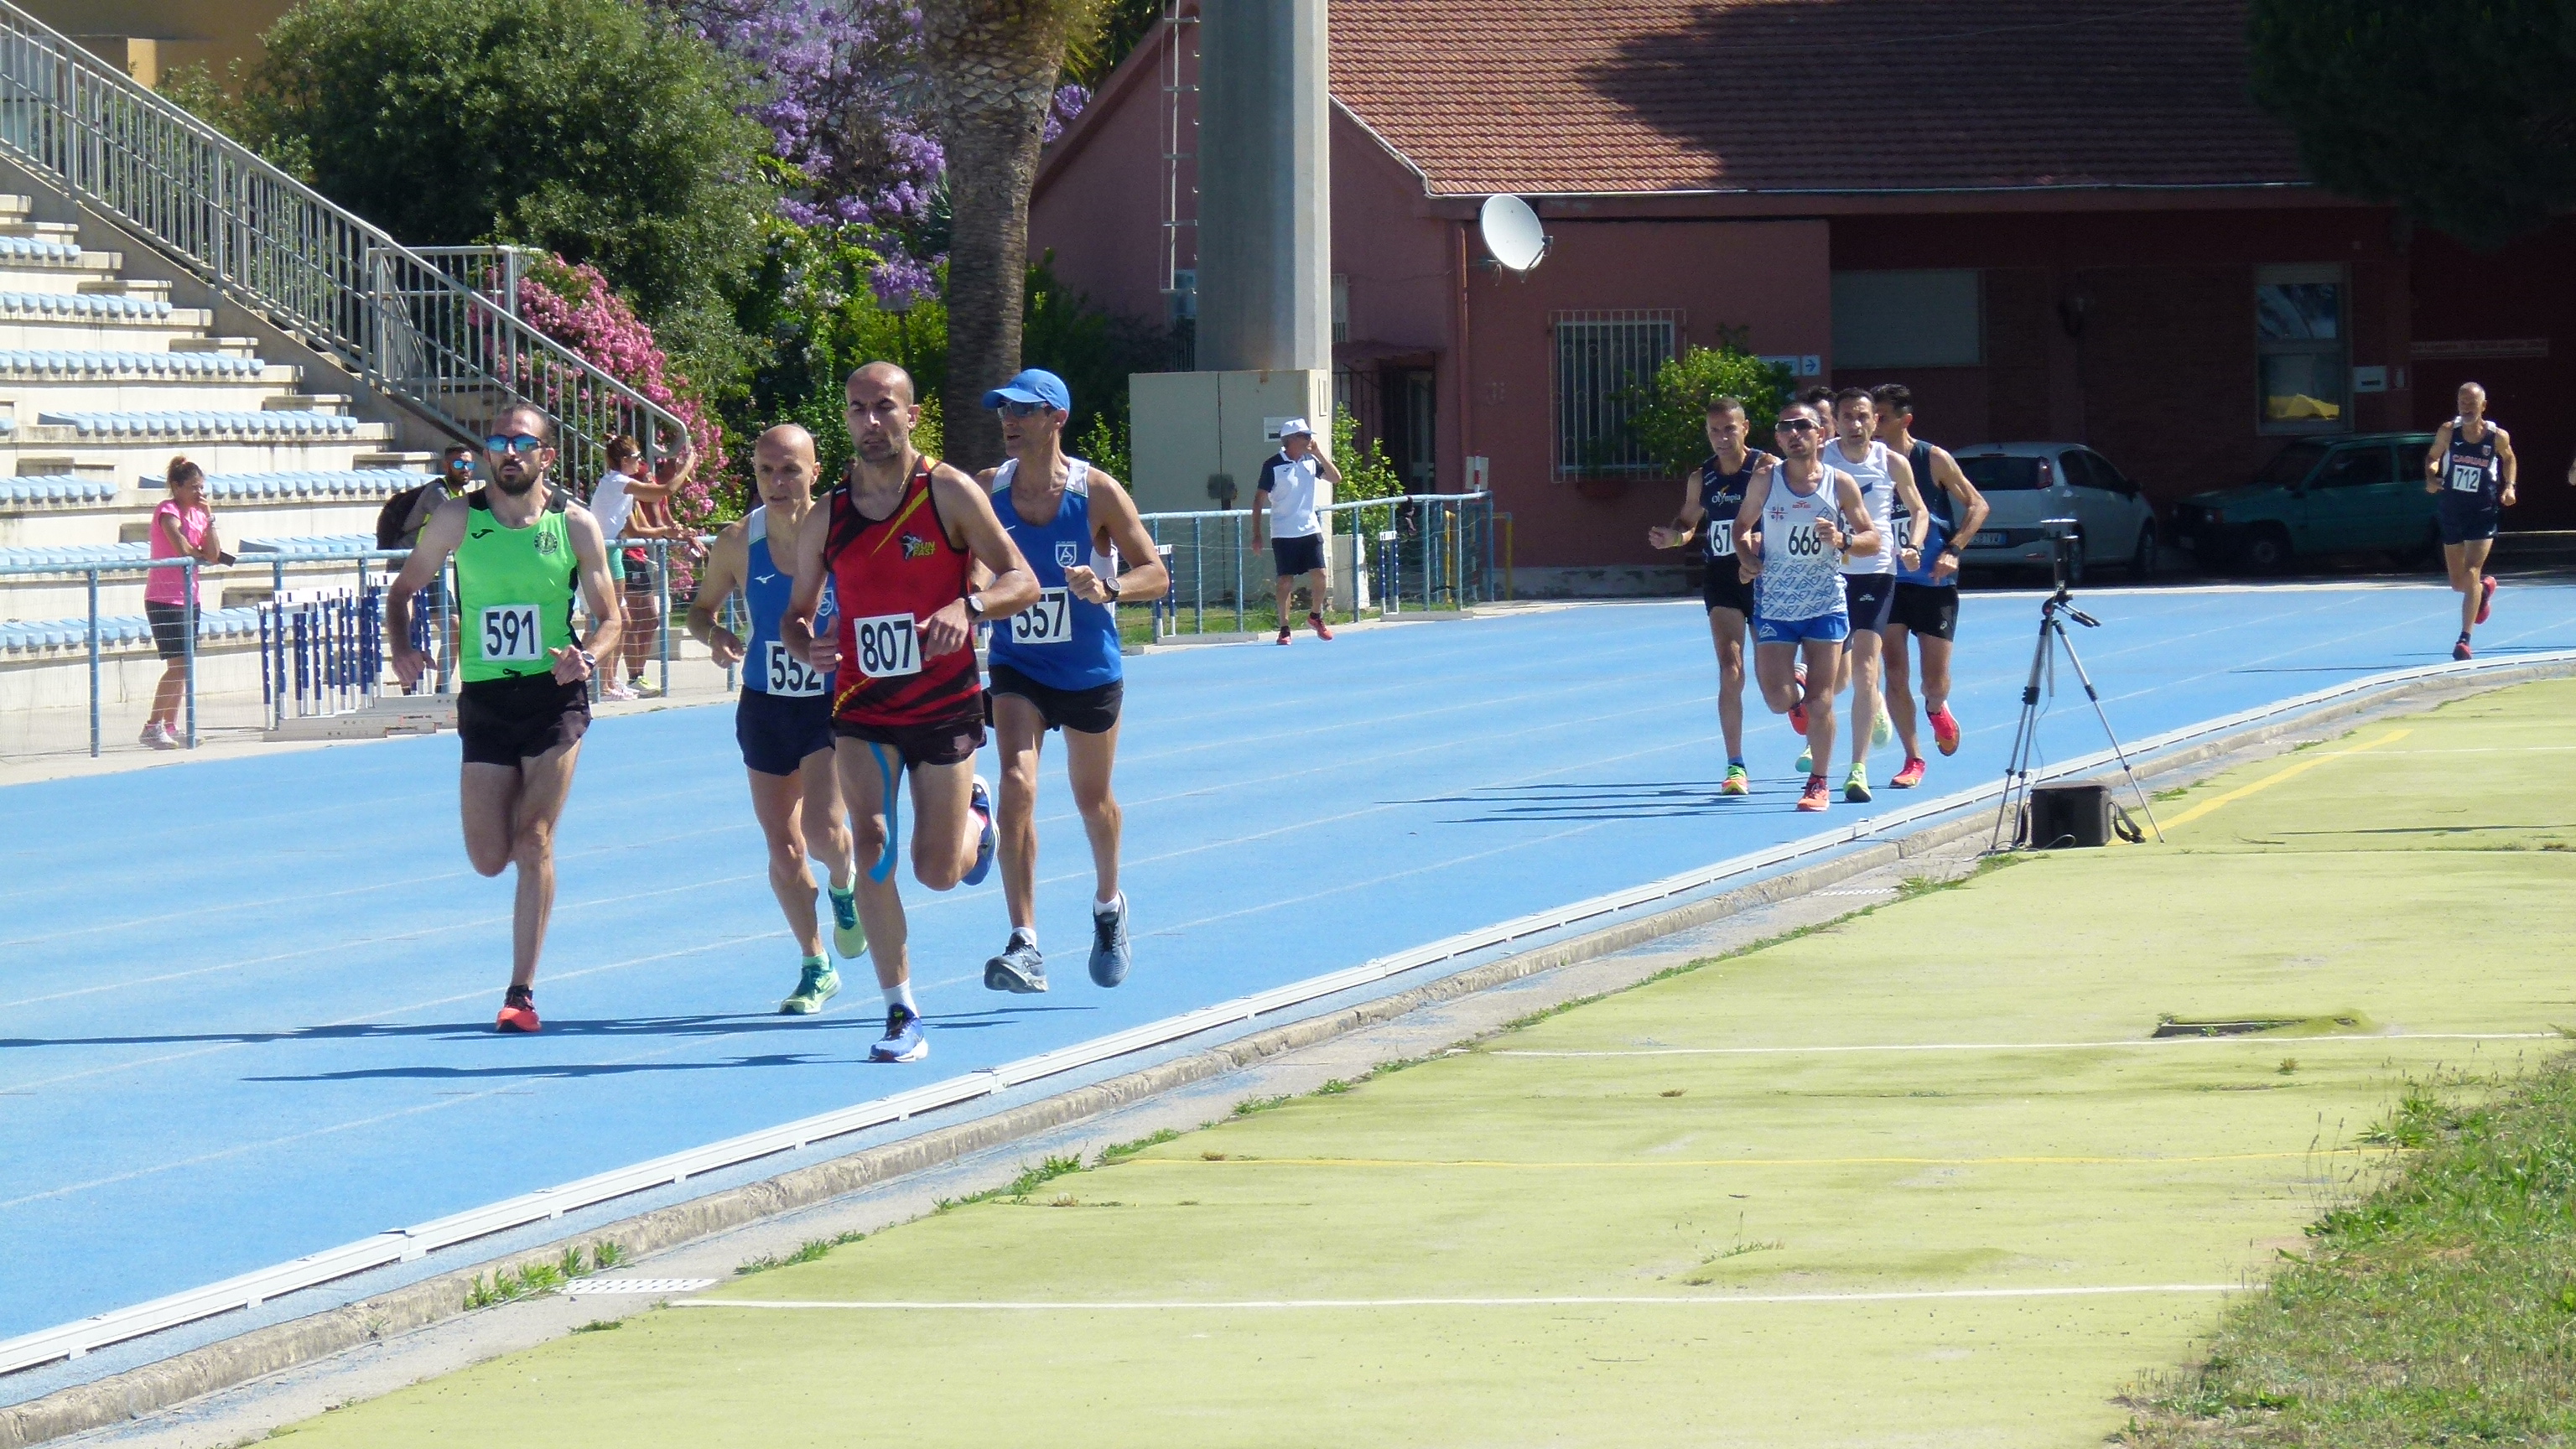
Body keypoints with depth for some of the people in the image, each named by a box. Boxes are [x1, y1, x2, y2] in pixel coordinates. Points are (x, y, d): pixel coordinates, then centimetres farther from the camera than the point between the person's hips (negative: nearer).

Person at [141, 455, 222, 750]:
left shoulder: (198, 513, 12)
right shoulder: (168, 511, -10)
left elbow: (213, 555, 4)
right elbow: (183, 549, -22)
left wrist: (209, 518, -3)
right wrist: (205, 554, -2)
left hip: (189, 598, 8)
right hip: (164, 599, -8)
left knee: (182, 667, 7)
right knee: (177, 665, -13)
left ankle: (171, 728, 10)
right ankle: (152, 727, -12)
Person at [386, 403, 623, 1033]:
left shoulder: (576, 524, -3)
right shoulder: (458, 520, 0)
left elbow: (610, 619, 3)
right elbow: (403, 590, 12)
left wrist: (586, 656, -19)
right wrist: (401, 650, -8)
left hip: (554, 696, -2)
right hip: (484, 698, 2)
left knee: (533, 844, -10)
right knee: (489, 859, 0)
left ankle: (522, 991, -4)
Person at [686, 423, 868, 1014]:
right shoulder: (738, 542, -6)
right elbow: (702, 608, 8)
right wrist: (713, 635, -14)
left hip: (835, 705, -3)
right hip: (765, 708, 3)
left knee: (822, 829, -18)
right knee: (783, 848, 6)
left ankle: (844, 888, 20)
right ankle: (815, 968, 24)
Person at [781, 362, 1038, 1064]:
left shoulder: (950, 494, -7)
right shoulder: (826, 518, 2)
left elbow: (1023, 583, -9)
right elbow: (797, 611, 12)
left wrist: (968, 607, -30)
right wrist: (805, 644, -13)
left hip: (945, 707, -2)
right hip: (862, 709, 2)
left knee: (939, 873, 5)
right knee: (872, 842, -18)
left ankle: (974, 811, 42)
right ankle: (901, 1013, -11)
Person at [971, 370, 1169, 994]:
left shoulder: (1097, 493, -14)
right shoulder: (987, 490, -6)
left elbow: (1155, 574, -13)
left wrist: (1108, 588, -32)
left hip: (1090, 671, -1)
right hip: (1017, 668, 1)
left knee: (1093, 801, 15)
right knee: (1017, 785, -19)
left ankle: (1108, 907, 45)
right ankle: (1024, 946, -24)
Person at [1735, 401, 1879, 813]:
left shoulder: (1840, 484, -4)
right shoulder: (1764, 480, -2)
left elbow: (1873, 539, 1)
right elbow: (1743, 526, 13)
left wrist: (1842, 540, -19)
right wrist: (1747, 558, -7)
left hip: (1826, 605, -1)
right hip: (1773, 606, 1)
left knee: (1820, 702, 0)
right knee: (1778, 700, -5)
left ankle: (1818, 783, 16)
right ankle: (1796, 686, 33)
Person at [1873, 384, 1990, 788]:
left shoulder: (1933, 460, -6)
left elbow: (1977, 506, -1)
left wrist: (1952, 551, -13)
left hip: (1934, 581, -2)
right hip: (1887, 582, 2)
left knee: (1934, 682, 0)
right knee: (1894, 674, -6)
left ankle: (1937, 709, 36)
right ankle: (1913, 760, 4)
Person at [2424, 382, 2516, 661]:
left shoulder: (2498, 437, -8)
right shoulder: (2448, 432, -6)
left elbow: (2508, 459, 13)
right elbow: (2432, 457, 9)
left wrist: (2509, 486, -2)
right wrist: (2431, 477, -12)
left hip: (2483, 513, -3)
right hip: (2450, 512, 3)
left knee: (2471, 574, -16)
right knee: (2458, 582, 13)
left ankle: (2465, 639, -12)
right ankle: (2485, 586, 49)